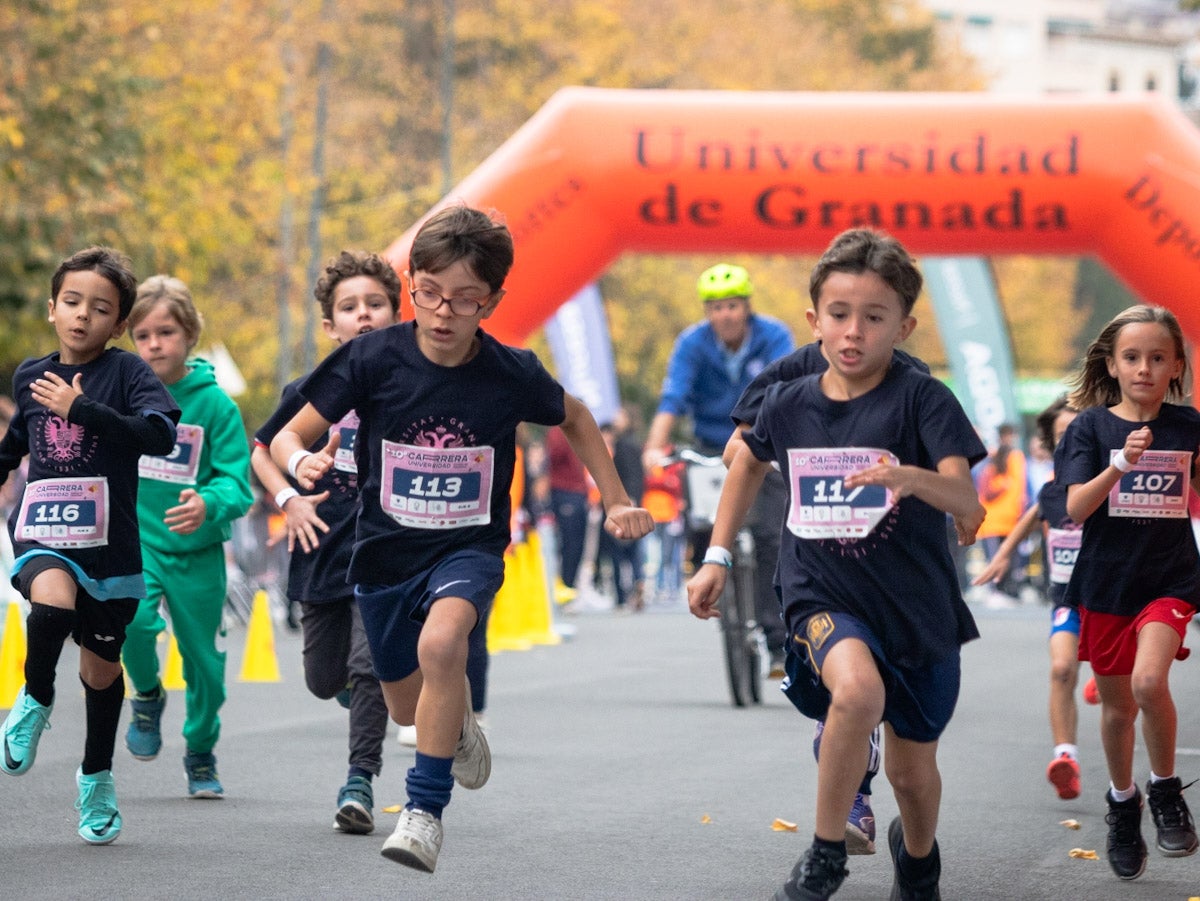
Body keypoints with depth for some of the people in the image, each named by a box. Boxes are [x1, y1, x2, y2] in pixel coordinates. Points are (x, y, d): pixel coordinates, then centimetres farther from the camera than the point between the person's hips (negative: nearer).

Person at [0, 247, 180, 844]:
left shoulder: (127, 372, -7)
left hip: (108, 543, -1)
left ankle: (96, 778, 34)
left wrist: (81, 408, -25)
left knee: (101, 666, 12)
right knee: (52, 601, -33)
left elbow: (160, 435, -23)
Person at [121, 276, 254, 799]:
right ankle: (146, 696, 5)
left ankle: (201, 755, 32)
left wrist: (208, 505, -31)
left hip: (198, 550, 0)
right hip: (135, 540, 0)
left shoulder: (215, 404, -8)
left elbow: (238, 484, -12)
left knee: (204, 660, 7)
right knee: (133, 618, -27)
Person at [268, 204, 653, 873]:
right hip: (387, 548, 2)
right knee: (407, 707, 18)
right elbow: (291, 435, -11)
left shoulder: (511, 374, -14)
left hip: (470, 548, -2)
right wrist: (303, 461, -34)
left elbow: (576, 418, 8)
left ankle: (426, 808, -23)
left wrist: (616, 502, 6)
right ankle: (462, 723, 57)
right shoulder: (375, 359, -16)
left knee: (441, 642, -35)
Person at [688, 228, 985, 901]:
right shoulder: (789, 404, -1)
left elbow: (966, 500, -25)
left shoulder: (922, 399, -13)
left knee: (913, 769, 13)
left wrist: (910, 477, -45)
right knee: (858, 688, -33)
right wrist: (718, 556, 18)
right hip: (823, 596, 0)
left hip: (916, 605, 0)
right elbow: (751, 462, 21)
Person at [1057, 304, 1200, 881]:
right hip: (1106, 580, 1)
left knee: (1149, 682, -24)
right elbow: (1075, 508, -13)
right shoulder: (1091, 426, -4)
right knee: (1117, 705, 11)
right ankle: (1122, 802, 36)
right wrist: (1120, 465, -26)